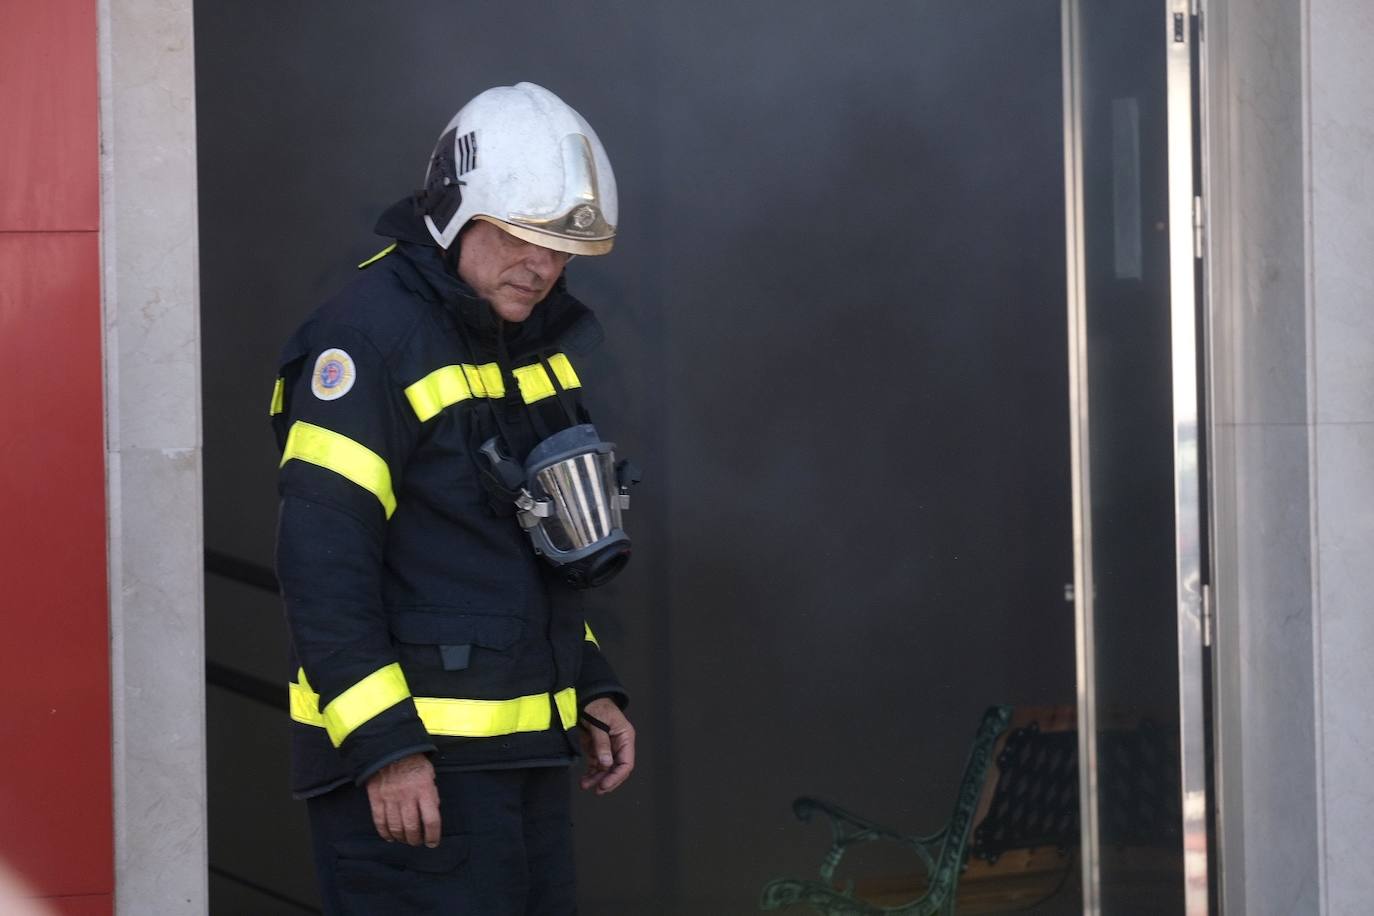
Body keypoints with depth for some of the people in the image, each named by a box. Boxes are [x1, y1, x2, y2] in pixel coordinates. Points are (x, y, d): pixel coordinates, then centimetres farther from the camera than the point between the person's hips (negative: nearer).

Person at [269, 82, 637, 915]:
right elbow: (323, 559, -19)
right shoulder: (369, 338, -14)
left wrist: (590, 689, 16)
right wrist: (385, 746, -22)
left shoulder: (535, 340, 14)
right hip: (412, 765, -9)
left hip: (526, 752, 9)